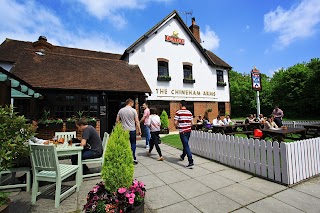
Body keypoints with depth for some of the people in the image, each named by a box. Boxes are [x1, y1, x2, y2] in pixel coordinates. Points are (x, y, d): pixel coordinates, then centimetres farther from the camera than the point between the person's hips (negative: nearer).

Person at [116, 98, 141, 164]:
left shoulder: (121, 110, 4)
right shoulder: (133, 110, -7)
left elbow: (117, 120, 7)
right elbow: (137, 121, -8)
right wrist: (139, 130, -2)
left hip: (124, 130, 3)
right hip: (132, 130, -3)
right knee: (133, 143, 10)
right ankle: (133, 158, 10)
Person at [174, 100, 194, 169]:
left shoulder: (178, 112, -11)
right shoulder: (189, 112, 5)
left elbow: (175, 123, -13)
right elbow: (192, 123, 6)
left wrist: (177, 127, 7)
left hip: (182, 131, -6)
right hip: (188, 130, 7)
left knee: (186, 146, -5)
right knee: (185, 144, 23)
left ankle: (191, 162, -7)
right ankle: (182, 156, 44)